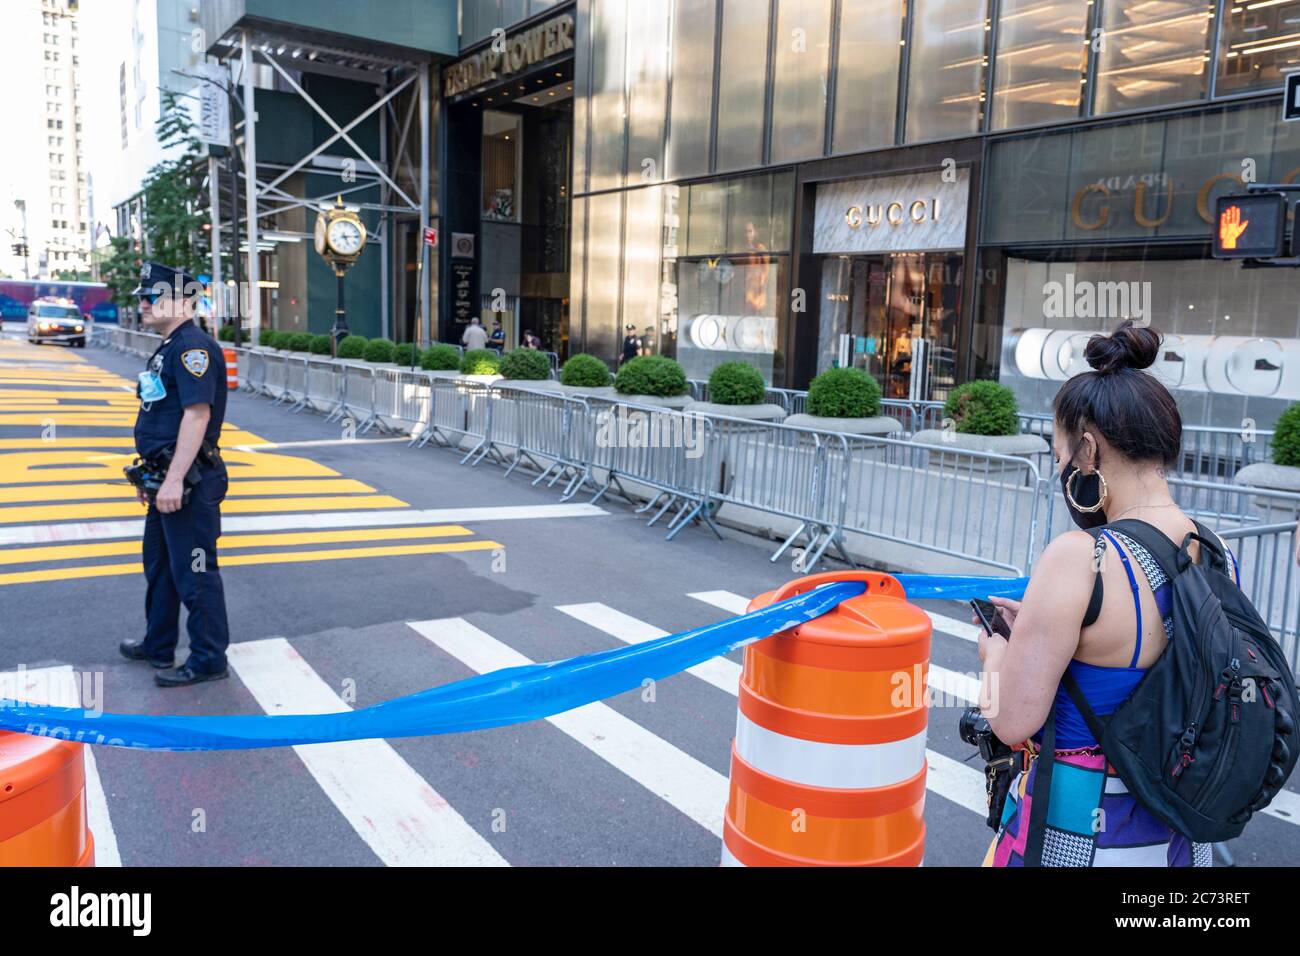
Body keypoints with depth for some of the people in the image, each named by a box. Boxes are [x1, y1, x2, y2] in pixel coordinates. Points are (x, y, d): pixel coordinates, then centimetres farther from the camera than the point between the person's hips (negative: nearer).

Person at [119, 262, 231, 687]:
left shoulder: (193, 347, -16)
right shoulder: (168, 347, 17)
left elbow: (197, 414, -25)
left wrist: (174, 480, -26)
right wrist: (152, 476, 23)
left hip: (187, 482, -11)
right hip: (166, 479, 11)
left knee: (193, 573, -2)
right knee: (158, 563, 21)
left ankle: (208, 659, 10)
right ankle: (158, 646, 35)